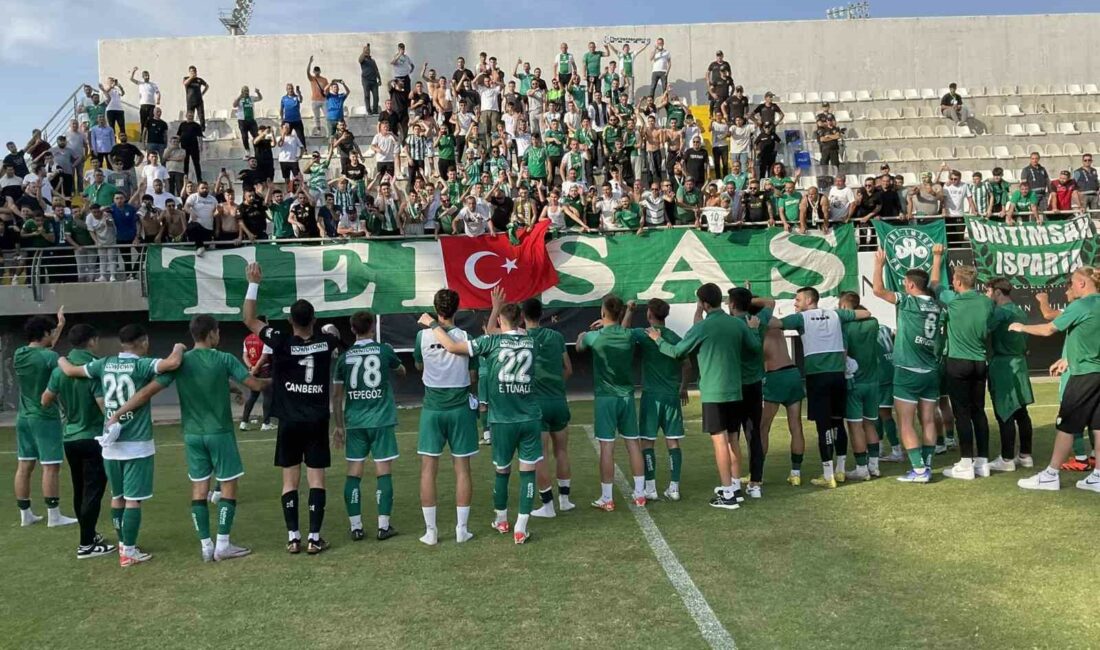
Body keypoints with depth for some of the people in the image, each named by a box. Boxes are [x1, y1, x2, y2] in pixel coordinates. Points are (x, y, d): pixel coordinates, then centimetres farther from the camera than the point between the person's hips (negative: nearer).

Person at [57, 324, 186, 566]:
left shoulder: (104, 364, 4)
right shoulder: (142, 365, -13)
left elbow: (71, 371, 16)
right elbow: (173, 363, -28)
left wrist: (61, 361, 38)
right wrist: (179, 348, -6)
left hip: (111, 443, 6)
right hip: (137, 444, -6)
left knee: (118, 496, 18)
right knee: (133, 499, 1)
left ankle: (123, 544, 30)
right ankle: (128, 551, 4)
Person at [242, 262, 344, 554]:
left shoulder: (282, 342, -10)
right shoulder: (325, 341, -4)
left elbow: (249, 319, 0)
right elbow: (333, 333, 22)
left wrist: (253, 283, 1)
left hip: (289, 422, -1)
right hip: (317, 421, 1)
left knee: (290, 479, 7)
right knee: (316, 478, 3)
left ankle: (293, 538, 9)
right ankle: (314, 538, 3)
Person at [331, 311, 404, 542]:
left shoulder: (344, 356, 3)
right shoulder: (384, 350, -1)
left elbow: (337, 395, 5)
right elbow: (401, 372, 18)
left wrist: (339, 425, 12)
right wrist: (396, 367, 39)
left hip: (355, 423, 2)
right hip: (382, 420, -2)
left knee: (354, 473, 7)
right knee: (383, 471, 3)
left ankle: (356, 527, 10)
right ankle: (383, 526, 5)